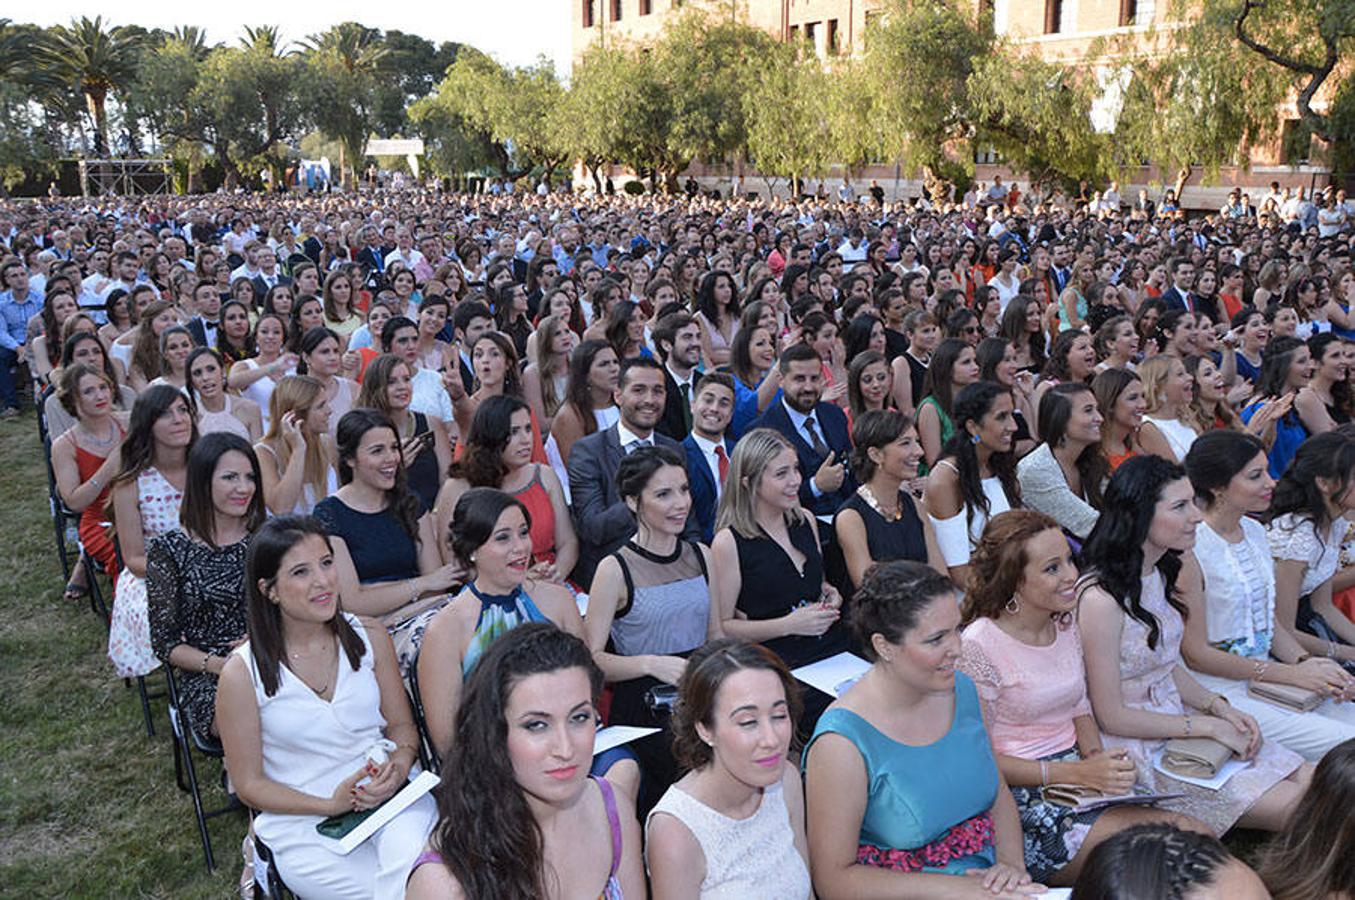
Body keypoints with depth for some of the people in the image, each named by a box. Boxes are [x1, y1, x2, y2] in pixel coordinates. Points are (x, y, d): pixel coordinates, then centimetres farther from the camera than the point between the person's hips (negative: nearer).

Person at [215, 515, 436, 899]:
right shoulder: (242, 673, -7)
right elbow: (249, 784, -1)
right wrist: (330, 806, -14)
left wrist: (397, 769, -13)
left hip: (387, 793, 2)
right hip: (302, 822, -2)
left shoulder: (370, 637, 3)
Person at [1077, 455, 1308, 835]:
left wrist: (1222, 709, -2)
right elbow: (1112, 716, -19)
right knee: (1295, 809, -11)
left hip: (1178, 721, 8)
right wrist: (1210, 726, -14)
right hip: (1139, 749, -8)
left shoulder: (1158, 574, 5)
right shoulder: (1101, 598, -24)